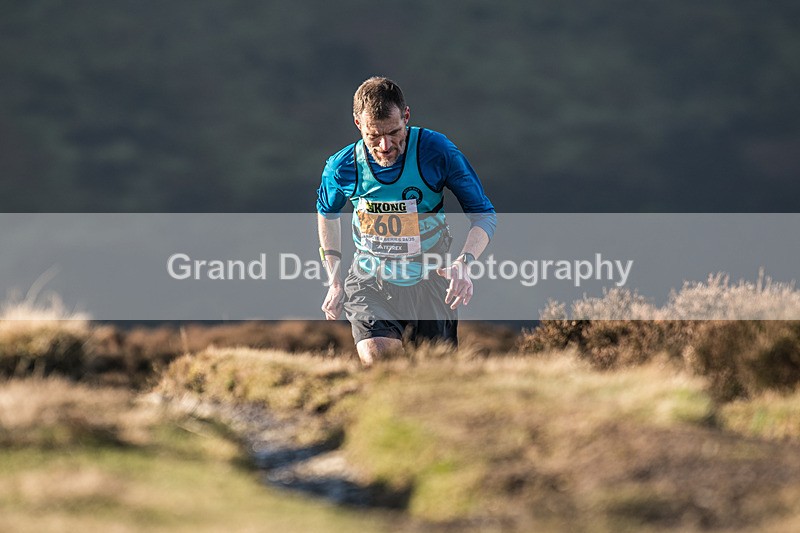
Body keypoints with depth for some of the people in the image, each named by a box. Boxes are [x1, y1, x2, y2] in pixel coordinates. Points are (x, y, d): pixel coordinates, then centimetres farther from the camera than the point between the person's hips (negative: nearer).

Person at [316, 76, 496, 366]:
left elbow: (483, 213, -7)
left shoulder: (436, 150, -16)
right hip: (370, 284, 0)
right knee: (376, 363, -25)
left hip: (430, 283, 0)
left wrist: (464, 261, -26)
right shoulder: (341, 167, -10)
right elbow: (327, 213, 15)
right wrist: (334, 280, 12)